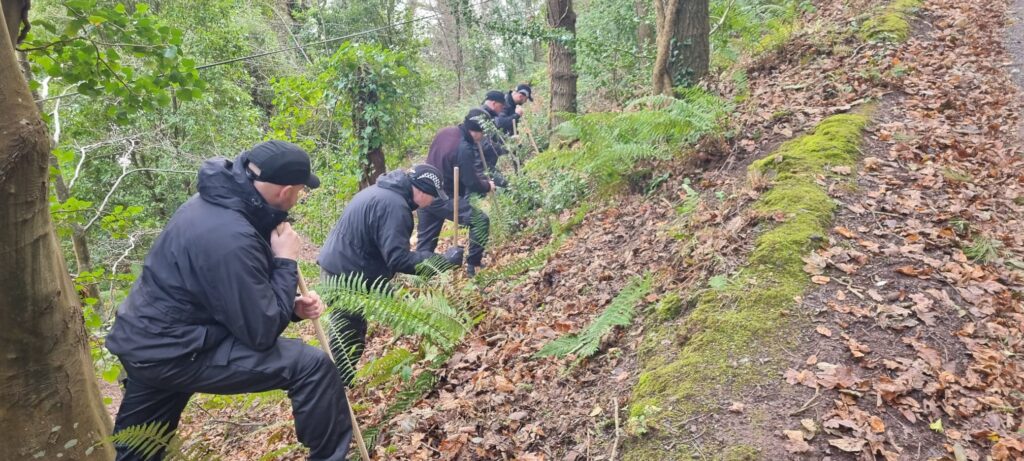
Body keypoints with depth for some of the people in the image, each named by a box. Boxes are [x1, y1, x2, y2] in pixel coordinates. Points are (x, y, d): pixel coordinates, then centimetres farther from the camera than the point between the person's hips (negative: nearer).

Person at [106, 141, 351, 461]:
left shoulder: (215, 202, 2)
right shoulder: (230, 238, -29)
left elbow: (244, 297, 13)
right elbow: (262, 332, -22)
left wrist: (292, 306, -1)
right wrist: (285, 262, -14)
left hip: (147, 342, 10)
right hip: (174, 353, -10)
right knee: (312, 366, -14)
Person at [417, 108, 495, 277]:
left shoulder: (444, 132, 5)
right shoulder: (464, 148, -21)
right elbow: (471, 183, -18)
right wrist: (487, 186, 3)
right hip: (443, 198, -9)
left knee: (425, 242, 15)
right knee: (480, 220, -5)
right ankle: (473, 265, -2)